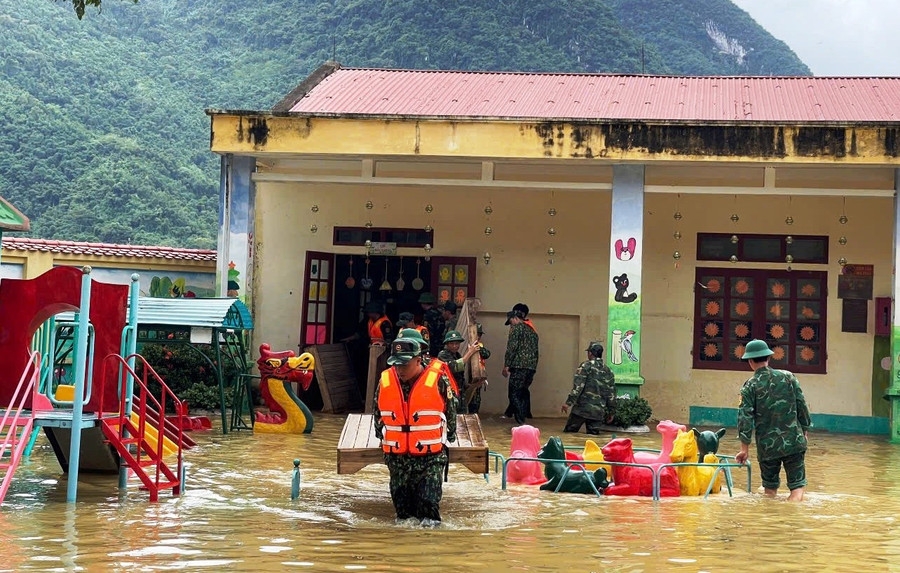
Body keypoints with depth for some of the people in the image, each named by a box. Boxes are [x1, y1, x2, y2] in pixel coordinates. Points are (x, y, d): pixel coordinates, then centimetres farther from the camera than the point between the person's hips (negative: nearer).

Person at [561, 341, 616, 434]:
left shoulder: (586, 366, -3)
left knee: (569, 432, 2)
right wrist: (610, 412, 22)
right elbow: (611, 394, 14)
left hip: (582, 408, -4)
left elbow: (578, 386, -13)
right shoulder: (608, 371, 13)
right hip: (598, 412, 4)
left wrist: (568, 402, -15)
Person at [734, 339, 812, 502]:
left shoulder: (750, 386, -4)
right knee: (798, 485, 1)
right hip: (794, 442, 0)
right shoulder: (788, 377, 1)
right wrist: (804, 432, 17)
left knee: (770, 487, 17)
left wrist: (745, 449, -2)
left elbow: (745, 418, -7)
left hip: (767, 445, 0)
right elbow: (802, 406, 5)